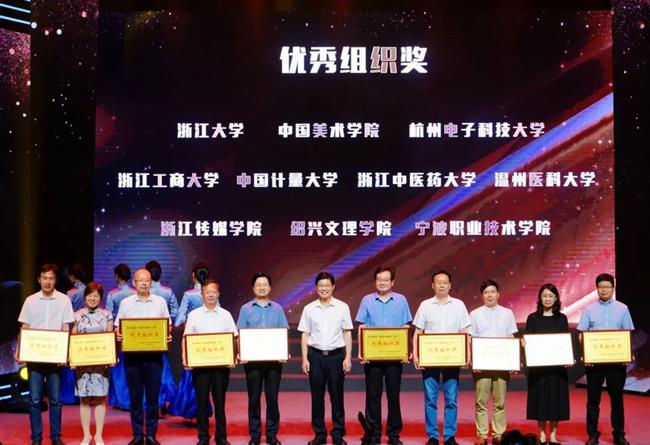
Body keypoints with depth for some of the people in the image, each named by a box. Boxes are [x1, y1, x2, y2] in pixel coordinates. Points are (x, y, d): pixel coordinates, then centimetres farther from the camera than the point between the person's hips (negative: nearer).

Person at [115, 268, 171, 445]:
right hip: (132, 354, 0)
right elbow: (118, 326, 8)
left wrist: (168, 336, -11)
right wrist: (118, 335, -13)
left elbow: (168, 325, 9)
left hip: (154, 354, 0)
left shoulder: (160, 302, 7)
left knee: (153, 396, 3)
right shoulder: (125, 303, 7)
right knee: (135, 396, 4)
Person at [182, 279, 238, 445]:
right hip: (199, 363, 0)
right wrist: (185, 358, -11)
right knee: (202, 401, 4)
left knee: (220, 401, 5)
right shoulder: (194, 315, 4)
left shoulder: (225, 315, 7)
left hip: (221, 363, 0)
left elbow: (234, 338, 5)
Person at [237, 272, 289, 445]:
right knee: (254, 398, 4)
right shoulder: (246, 309, 5)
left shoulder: (277, 309, 7)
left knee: (272, 397, 3)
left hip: (274, 358, 1)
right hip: (252, 359, 0)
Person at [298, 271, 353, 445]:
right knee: (317, 396, 6)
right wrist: (304, 359, 0)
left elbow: (347, 334, 4)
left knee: (336, 396, 4)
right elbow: (305, 335, 6)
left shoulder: (342, 307, 2)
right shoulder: (309, 309, 4)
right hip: (315, 355, 1)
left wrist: (348, 358, -2)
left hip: (336, 355, -1)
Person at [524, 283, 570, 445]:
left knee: (556, 397, 2)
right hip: (538, 364, -1)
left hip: (557, 364, 1)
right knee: (540, 397, 1)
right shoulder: (533, 318, 4)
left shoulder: (561, 318, 7)